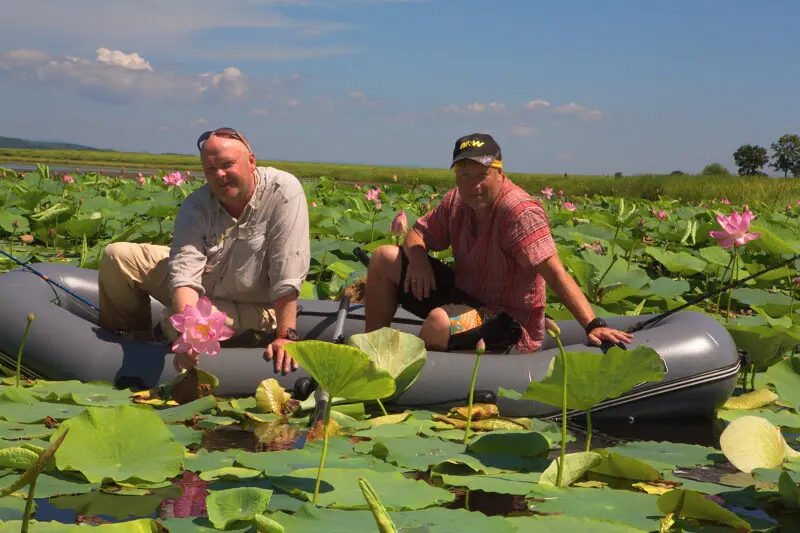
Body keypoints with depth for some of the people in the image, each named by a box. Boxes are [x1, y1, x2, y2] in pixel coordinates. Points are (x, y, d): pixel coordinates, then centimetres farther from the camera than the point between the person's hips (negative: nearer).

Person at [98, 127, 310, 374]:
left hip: (250, 306, -4)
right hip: (198, 289, 5)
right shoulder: (196, 206, -16)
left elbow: (288, 273, -29)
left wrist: (286, 336, -32)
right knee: (117, 255, -6)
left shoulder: (284, 191, -26)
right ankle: (127, 337, 16)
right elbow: (185, 270, -28)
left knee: (174, 324, -30)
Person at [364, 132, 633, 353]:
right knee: (384, 258, 4)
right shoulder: (456, 202, -2)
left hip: (511, 327, -8)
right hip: (465, 297, 8)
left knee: (439, 321, -38)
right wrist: (418, 260, -17)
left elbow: (555, 273, -30)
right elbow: (417, 234, 8)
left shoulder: (520, 211, -24)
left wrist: (593, 325, -39)